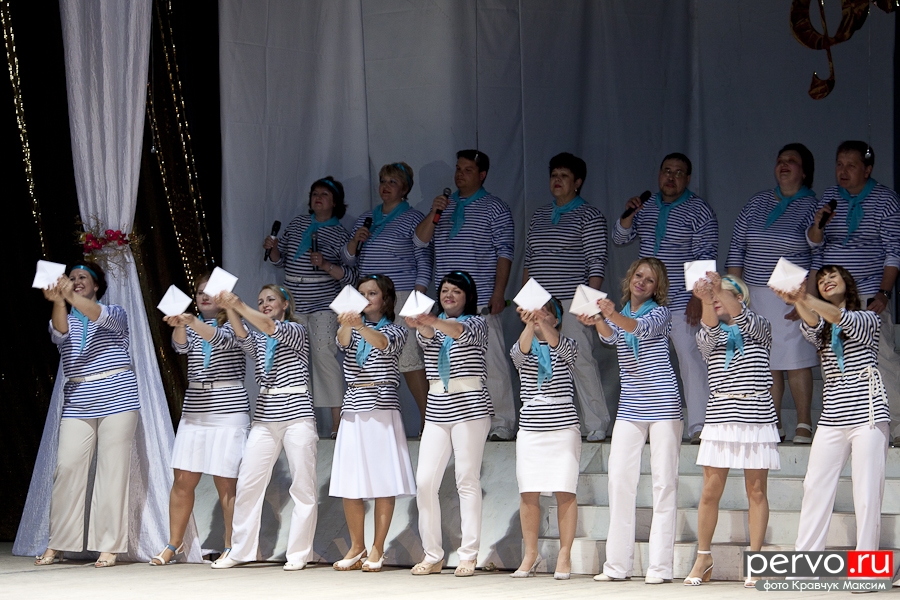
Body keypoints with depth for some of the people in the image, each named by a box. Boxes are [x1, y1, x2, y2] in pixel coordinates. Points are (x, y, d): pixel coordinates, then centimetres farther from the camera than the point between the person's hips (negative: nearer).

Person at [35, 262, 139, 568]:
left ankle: (109, 547, -5)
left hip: (116, 399, -3)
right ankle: (56, 545, 1)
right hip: (78, 403, 3)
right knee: (67, 469, -6)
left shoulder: (115, 314, 8)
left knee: (112, 471, -6)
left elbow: (100, 316, -16)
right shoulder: (63, 319, 15)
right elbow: (59, 331, -10)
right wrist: (58, 301, -32)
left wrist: (71, 297, -35)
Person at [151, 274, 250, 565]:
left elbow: (221, 339, -21)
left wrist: (192, 321, -37)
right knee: (183, 480, 3)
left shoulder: (233, 325, 1)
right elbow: (181, 346, -8)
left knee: (226, 482, -5)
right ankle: (174, 543, 12)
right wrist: (179, 325, -30)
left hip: (228, 410, -4)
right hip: (194, 410, 5)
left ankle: (231, 547, 1)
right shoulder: (191, 327, 13)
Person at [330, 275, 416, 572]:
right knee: (350, 482, 1)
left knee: (383, 481, -5)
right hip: (353, 408, 3)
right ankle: (357, 547, 11)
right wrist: (347, 324, -32)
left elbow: (382, 344, -16)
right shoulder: (352, 330, 15)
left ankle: (377, 549, -1)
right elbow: (343, 341, -8)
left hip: (382, 407, -3)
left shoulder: (395, 330, 7)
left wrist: (361, 326, -36)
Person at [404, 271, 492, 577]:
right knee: (425, 480, -3)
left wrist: (434, 321, -39)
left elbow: (460, 331, -18)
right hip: (437, 409, 4)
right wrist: (419, 324, -32)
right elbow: (425, 334, -7)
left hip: (470, 405, -4)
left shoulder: (476, 323, 5)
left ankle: (469, 555, -5)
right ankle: (432, 555, 3)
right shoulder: (433, 325, 17)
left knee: (467, 480, -6)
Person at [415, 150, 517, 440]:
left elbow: (504, 253, -3)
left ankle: (501, 425, -6)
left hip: (482, 301, -6)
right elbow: (420, 239, 12)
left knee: (491, 362, -8)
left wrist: (499, 292, -12)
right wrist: (433, 214, -5)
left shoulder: (494, 208, 2)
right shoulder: (445, 205, 18)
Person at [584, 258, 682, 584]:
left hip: (663, 404, -4)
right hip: (630, 407, 4)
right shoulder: (618, 313, 13)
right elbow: (610, 336, -9)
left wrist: (613, 315, -42)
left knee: (663, 480, -5)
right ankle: (617, 564, 2)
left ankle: (660, 565, -6)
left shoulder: (660, 312, 1)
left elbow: (641, 328, -21)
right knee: (619, 478, -2)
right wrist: (598, 322, -33)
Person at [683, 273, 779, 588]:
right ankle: (703, 559, 10)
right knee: (710, 491, -1)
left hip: (757, 417, -1)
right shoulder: (710, 336, 13)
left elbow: (744, 321, -13)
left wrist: (720, 289, -29)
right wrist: (705, 300, -31)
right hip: (720, 417, 1)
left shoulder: (760, 329, 9)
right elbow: (708, 333, -11)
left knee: (756, 490, 0)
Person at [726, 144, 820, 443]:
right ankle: (774, 425, 8)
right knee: (766, 362, 4)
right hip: (755, 295, 4)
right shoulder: (757, 203, 11)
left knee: (796, 361, -6)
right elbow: (737, 247, 12)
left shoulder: (812, 207, -1)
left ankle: (804, 425, 1)